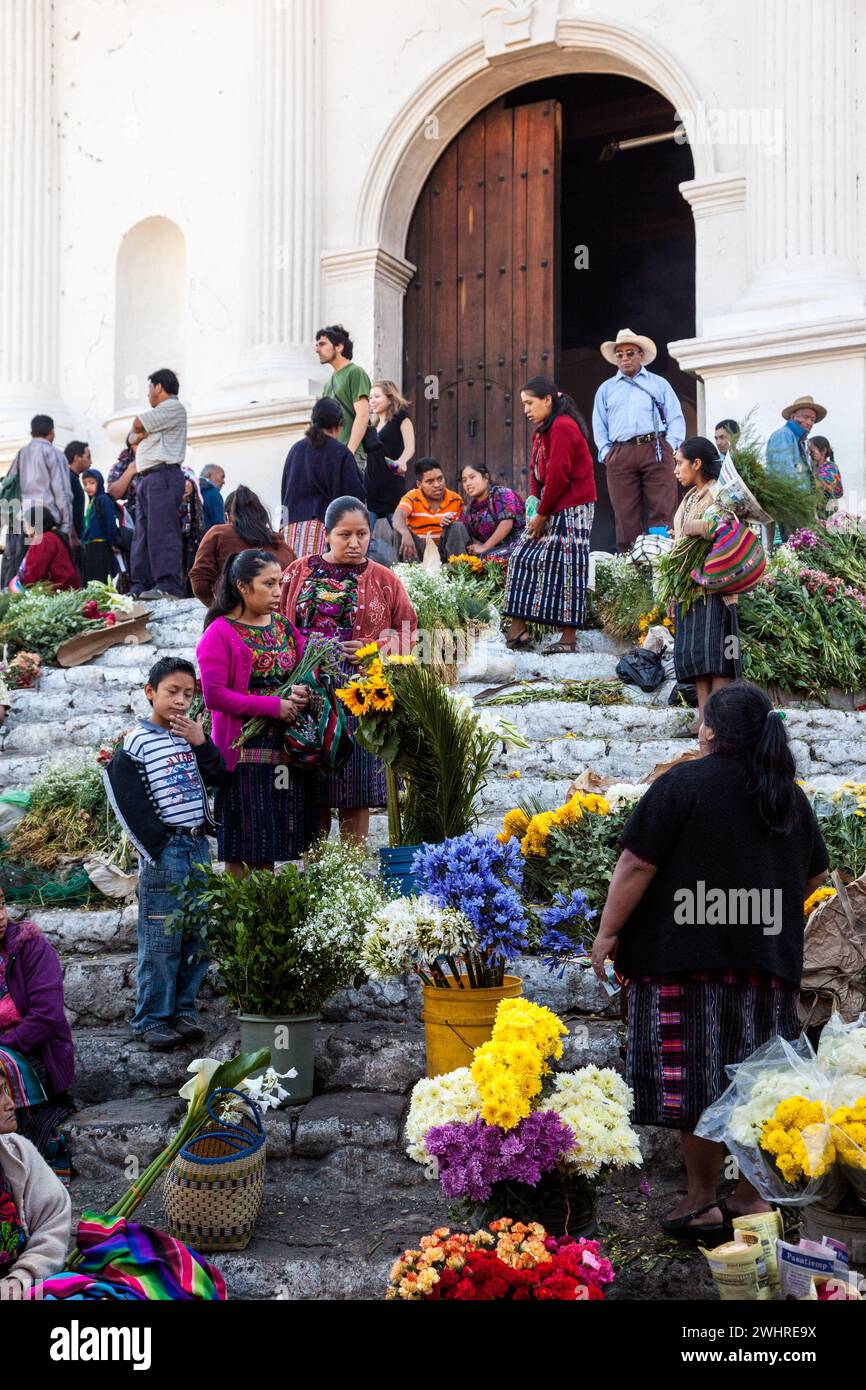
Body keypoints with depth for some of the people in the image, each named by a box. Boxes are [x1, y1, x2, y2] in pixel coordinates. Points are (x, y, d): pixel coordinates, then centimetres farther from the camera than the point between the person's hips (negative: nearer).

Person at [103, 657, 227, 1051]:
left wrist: (201, 742, -5)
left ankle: (183, 1009, 19)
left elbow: (217, 777, 9)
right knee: (160, 938, -4)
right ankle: (152, 1019, 3)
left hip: (198, 846, 7)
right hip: (164, 851, -7)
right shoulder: (137, 742, -8)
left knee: (197, 936, 9)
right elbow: (129, 803, -10)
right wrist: (157, 847, -12)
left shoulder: (190, 735, 12)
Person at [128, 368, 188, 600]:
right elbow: (133, 437, 24)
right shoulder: (159, 413, 28)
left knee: (162, 531, -16)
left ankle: (168, 585, -22)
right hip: (145, 477, 10)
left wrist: (139, 430, 14)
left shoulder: (173, 408, -3)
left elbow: (137, 424, -8)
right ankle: (141, 586, 7)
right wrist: (139, 435, 2)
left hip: (163, 475, -10)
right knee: (142, 534, 6)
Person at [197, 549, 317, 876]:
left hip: (288, 748, 6)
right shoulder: (219, 634, -7)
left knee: (272, 838, 10)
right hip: (245, 750, -6)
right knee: (242, 843, -1)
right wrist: (274, 706, -17)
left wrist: (304, 692, -6)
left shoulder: (283, 626, 13)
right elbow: (214, 695, -15)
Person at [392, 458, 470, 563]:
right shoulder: (412, 498, -9)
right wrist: (406, 534, -57)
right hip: (419, 550, -2)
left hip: (445, 550, 2)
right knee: (402, 532, -29)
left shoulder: (456, 499, 0)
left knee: (458, 527, -24)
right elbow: (398, 518, -32)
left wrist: (449, 525, -19)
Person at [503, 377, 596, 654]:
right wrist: (534, 499, -1)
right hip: (549, 509, 10)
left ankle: (568, 638, -1)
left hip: (570, 511, -10)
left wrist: (542, 514, -15)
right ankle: (517, 630, 5)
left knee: (565, 568, -6)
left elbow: (558, 475, -20)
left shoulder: (562, 427, -16)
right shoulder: (543, 430, 16)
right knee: (522, 557, 5)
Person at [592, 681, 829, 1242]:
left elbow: (637, 865, -11)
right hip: (770, 959, 6)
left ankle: (701, 1202, 5)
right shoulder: (791, 796, 11)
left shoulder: (683, 784, -7)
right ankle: (755, 1195, 18)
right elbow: (815, 875, 21)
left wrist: (609, 931, -3)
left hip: (687, 953, -5)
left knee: (698, 1077, 0)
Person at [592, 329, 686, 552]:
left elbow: (676, 419, 12)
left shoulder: (659, 384, 17)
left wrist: (669, 446, -4)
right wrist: (606, 452, 3)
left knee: (662, 511, -10)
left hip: (656, 451, -1)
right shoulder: (606, 389, 22)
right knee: (626, 516, -4)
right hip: (619, 456, 1)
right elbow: (599, 425, 18)